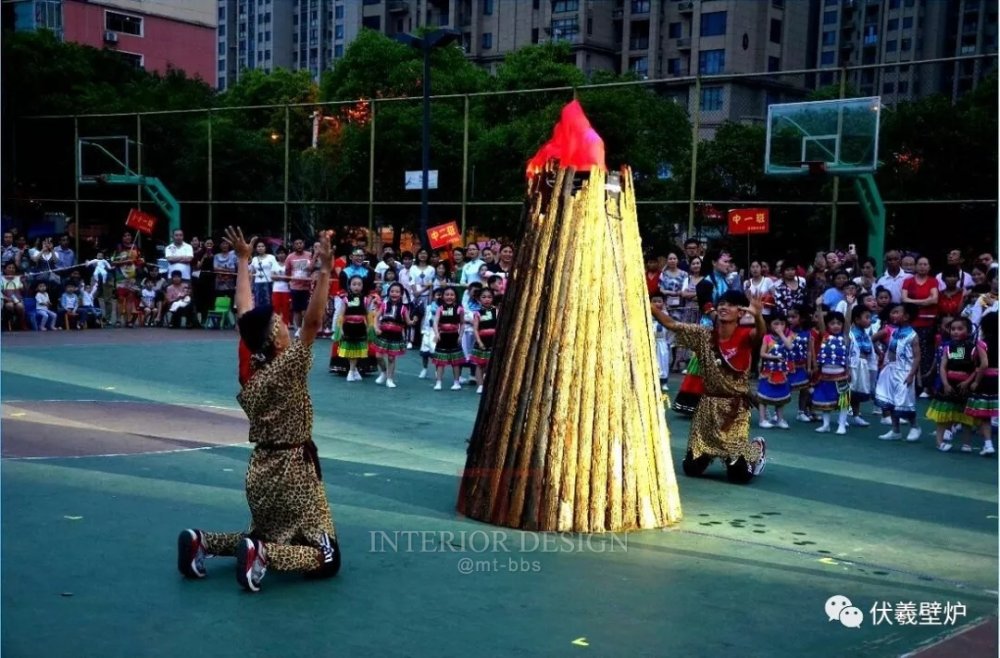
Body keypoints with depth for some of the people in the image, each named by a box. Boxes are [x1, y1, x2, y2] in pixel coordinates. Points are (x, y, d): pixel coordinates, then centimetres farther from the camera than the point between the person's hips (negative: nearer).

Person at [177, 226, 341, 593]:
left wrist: (243, 261, 14)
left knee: (267, 537, 27)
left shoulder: (248, 370, 1)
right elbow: (313, 321, -28)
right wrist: (325, 271, -31)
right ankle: (262, 555, -24)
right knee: (327, 558, -2)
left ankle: (203, 541, 5)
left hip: (261, 470, 8)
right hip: (292, 471, -7)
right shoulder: (288, 368, -17)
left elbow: (244, 315, 8)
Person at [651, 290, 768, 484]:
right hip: (708, 404, 4)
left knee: (739, 474, -4)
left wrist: (757, 315, -56)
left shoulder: (744, 336, -12)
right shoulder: (703, 335, -2)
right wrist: (648, 305, -20)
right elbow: (671, 324, -6)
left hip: (736, 406, -4)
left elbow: (760, 333, -34)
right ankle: (711, 451, 40)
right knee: (691, 467, 6)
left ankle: (757, 449, 30)